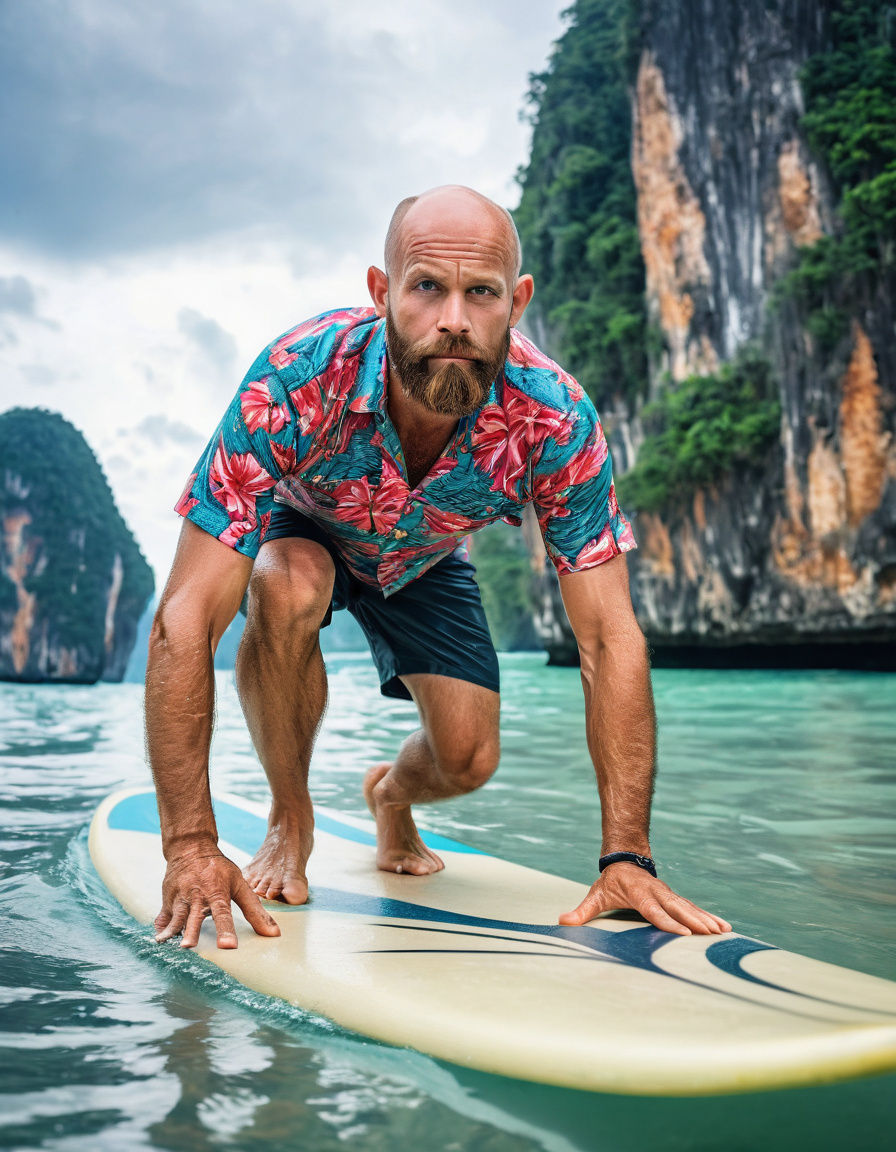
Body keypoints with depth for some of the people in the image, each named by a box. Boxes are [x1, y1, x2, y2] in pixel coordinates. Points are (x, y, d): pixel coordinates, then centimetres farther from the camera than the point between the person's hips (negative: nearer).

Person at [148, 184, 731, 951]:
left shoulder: (556, 419, -34)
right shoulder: (296, 383, -41)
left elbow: (610, 639, -31)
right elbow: (184, 621, -41)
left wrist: (627, 857, -36)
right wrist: (192, 849, -45)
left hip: (426, 559, 2)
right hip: (302, 533, -1)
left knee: (468, 759, -11)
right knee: (289, 588, -35)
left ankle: (391, 795, 30)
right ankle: (289, 821, -7)